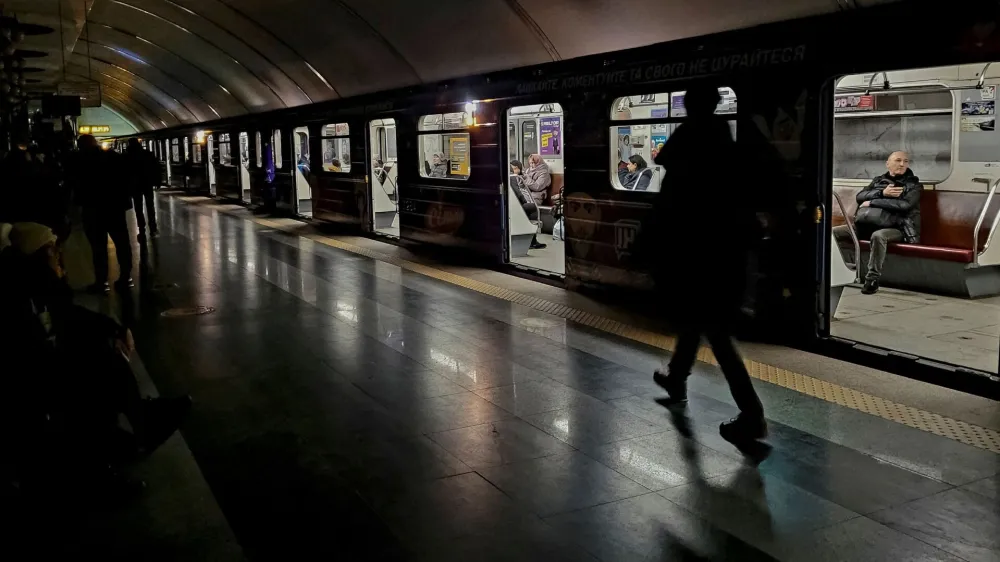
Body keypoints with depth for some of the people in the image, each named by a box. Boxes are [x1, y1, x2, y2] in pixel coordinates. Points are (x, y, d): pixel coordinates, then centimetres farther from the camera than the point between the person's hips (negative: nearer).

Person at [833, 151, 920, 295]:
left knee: (878, 236, -40)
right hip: (867, 224, 5)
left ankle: (873, 278, -33)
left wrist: (872, 202, -10)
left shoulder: (913, 184, 7)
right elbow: (860, 197, 6)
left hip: (896, 228, -5)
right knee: (833, 232, -12)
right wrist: (882, 193, -11)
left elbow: (905, 204, -13)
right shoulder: (879, 180, 20)